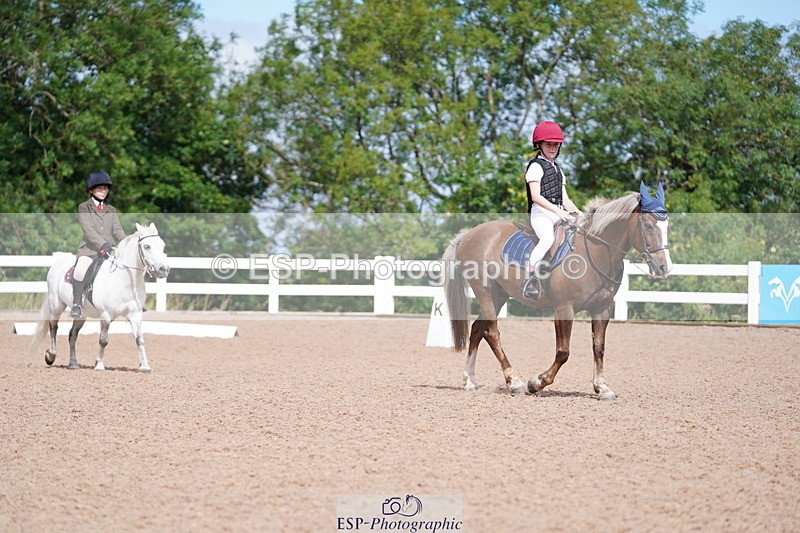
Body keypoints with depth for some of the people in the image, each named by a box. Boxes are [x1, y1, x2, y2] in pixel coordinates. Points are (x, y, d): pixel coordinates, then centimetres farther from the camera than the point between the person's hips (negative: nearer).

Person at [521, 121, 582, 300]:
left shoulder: (557, 169, 25)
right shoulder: (536, 166, -1)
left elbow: (565, 200, 21)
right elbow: (536, 196, -14)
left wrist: (579, 214, 3)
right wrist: (558, 211, -23)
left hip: (558, 214, 9)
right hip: (541, 213, -9)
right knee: (547, 239, -36)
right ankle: (529, 279, -39)